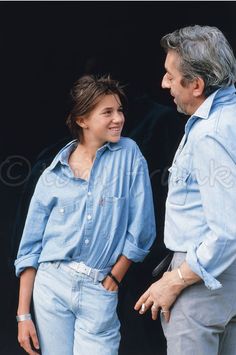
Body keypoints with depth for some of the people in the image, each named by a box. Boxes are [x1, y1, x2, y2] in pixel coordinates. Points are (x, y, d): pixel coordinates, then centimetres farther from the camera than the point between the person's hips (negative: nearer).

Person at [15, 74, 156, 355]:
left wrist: (112, 280, -4)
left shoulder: (129, 155, -1)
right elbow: (31, 247, 5)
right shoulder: (54, 173, 2)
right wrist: (23, 314, 1)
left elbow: (141, 230, -2)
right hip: (51, 286, 1)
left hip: (100, 291, -1)